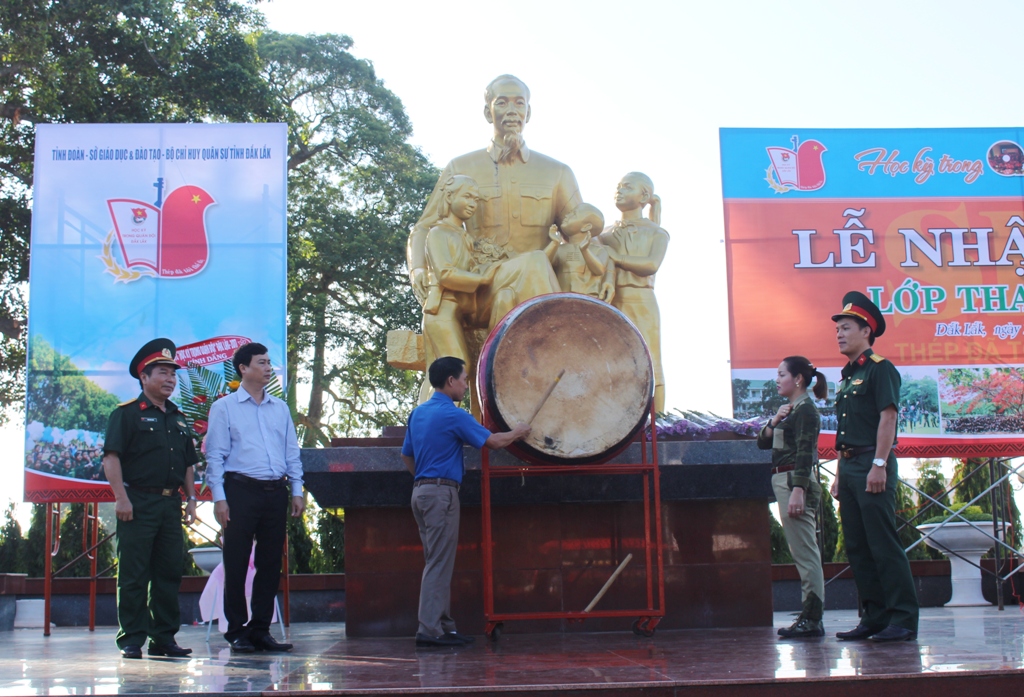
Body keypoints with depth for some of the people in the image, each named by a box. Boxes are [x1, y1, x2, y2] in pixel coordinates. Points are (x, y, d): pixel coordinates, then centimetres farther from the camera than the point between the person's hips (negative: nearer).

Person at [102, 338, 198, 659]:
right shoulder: (127, 413, -2)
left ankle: (164, 638, 16)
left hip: (171, 504, 6)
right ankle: (131, 639, 3)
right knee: (133, 575, -3)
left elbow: (189, 463, 22)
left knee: (169, 573, 8)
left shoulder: (178, 418, 18)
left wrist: (191, 498, 13)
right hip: (138, 502, -6)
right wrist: (121, 498, -17)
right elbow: (111, 456, -10)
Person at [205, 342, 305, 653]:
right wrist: (219, 498, -9)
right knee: (236, 565, 0)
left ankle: (261, 630, 14)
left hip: (276, 492, 4)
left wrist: (297, 490, 9)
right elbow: (215, 456, -2)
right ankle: (237, 632, 9)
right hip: (241, 490, -4)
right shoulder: (224, 408, 2)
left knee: (271, 564, 6)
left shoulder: (280, 408, 16)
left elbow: (292, 452, 17)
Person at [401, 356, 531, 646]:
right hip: (441, 493, -9)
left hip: (421, 491, 9)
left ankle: (443, 625, 16)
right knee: (439, 564, -7)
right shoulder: (453, 415, -13)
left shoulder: (418, 413, 14)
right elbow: (493, 441, -8)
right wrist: (517, 433, 9)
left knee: (436, 562, 12)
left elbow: (406, 455, 21)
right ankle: (430, 630, -8)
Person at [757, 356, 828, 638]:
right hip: (783, 482, 10)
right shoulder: (790, 410, 17)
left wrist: (798, 491, -25)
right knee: (803, 553, 10)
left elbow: (805, 453, -19)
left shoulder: (805, 409, -10)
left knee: (805, 553, -9)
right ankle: (809, 616, 14)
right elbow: (763, 442, 17)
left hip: (797, 482, -10)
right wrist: (775, 420, 0)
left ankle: (813, 620, -7)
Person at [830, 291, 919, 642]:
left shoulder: (881, 369, -6)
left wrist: (879, 465, -21)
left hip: (873, 467, -9)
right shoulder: (847, 375, 20)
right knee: (857, 547, 9)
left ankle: (903, 619, -5)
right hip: (849, 467, 9)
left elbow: (888, 417, -14)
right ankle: (874, 617, 15)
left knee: (884, 544, -9)